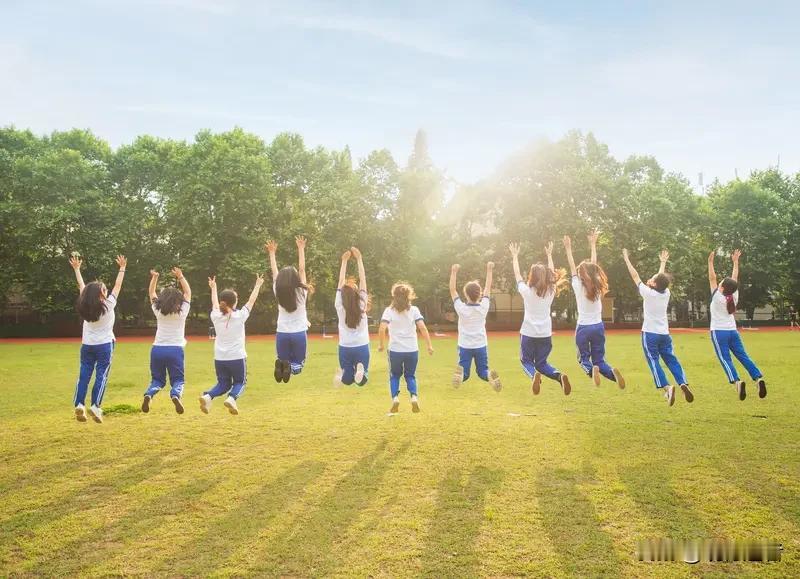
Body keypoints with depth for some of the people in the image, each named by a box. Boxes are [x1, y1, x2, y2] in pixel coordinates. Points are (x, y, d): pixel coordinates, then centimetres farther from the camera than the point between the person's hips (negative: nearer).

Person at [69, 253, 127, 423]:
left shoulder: (85, 306, -1)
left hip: (87, 345, 4)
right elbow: (118, 286, -3)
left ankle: (79, 404, -3)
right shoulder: (108, 305, -10)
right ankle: (95, 406, -10)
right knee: (101, 376, -2)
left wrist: (76, 269, 21)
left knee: (84, 375, 5)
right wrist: (122, 268, 6)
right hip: (104, 345, -4)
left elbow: (82, 287, 10)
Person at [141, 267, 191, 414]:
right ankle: (175, 395, -28)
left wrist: (155, 277, 16)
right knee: (177, 379, 6)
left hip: (157, 349, 2)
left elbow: (152, 293, 18)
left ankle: (149, 394, -18)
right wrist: (180, 277, 11)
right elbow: (188, 293, 11)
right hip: (175, 350, -2)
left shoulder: (158, 311, 3)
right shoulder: (182, 312, -2)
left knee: (157, 379, 15)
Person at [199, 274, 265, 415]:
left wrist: (213, 288, 36)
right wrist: (258, 285, 18)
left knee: (223, 384, 17)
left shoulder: (216, 316, -1)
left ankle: (207, 396, -11)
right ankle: (232, 398, -15)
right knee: (240, 382, 16)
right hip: (237, 357, -3)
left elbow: (214, 303, 19)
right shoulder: (240, 316, -9)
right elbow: (251, 301, 4)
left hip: (219, 359, 3)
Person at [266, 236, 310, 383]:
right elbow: (302, 269, -3)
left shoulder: (278, 292, -3)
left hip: (282, 334, 2)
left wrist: (272, 253, 17)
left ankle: (282, 364, -24)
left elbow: (274, 271, 7)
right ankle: (291, 366, -26)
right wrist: (301, 249, 4)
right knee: (298, 364, 11)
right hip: (299, 333, -2)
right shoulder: (301, 292, -8)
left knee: (283, 361, 14)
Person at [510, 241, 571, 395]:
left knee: (526, 361, 15)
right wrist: (549, 254, 29)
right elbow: (552, 273, 16)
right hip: (546, 335, 3)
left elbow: (517, 274, 5)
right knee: (541, 363, 17)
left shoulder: (526, 291, -9)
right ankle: (559, 376, -14)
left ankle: (534, 375, -21)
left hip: (528, 334, -3)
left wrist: (515, 256, 19)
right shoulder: (551, 291, -1)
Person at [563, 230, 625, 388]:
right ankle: (612, 372, -22)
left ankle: (591, 369, -24)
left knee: (584, 358, 11)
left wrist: (568, 248, 9)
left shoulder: (578, 287, -9)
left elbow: (572, 267, 1)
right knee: (599, 360, 10)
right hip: (598, 327, 3)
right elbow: (594, 265, 9)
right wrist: (593, 244, 17)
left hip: (583, 328, -3)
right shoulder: (598, 286, -1)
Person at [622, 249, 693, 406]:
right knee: (672, 360, 5)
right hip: (664, 334, 5)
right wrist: (663, 262, 35)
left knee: (654, 362, -7)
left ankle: (666, 387, -23)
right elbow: (662, 277, 20)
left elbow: (635, 276, -5)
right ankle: (683, 383, -12)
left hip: (650, 334, -5)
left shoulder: (648, 293, -11)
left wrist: (626, 259, 2)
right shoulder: (666, 293, 2)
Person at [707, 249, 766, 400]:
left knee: (726, 360, -10)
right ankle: (759, 378, -13)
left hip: (719, 332, -5)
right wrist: (735, 261, 18)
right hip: (733, 332, 5)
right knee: (743, 356, 3)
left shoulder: (717, 297, -10)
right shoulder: (734, 296, 2)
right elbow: (735, 278, 11)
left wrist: (710, 261, -6)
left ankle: (737, 381, -30)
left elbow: (712, 278, -8)